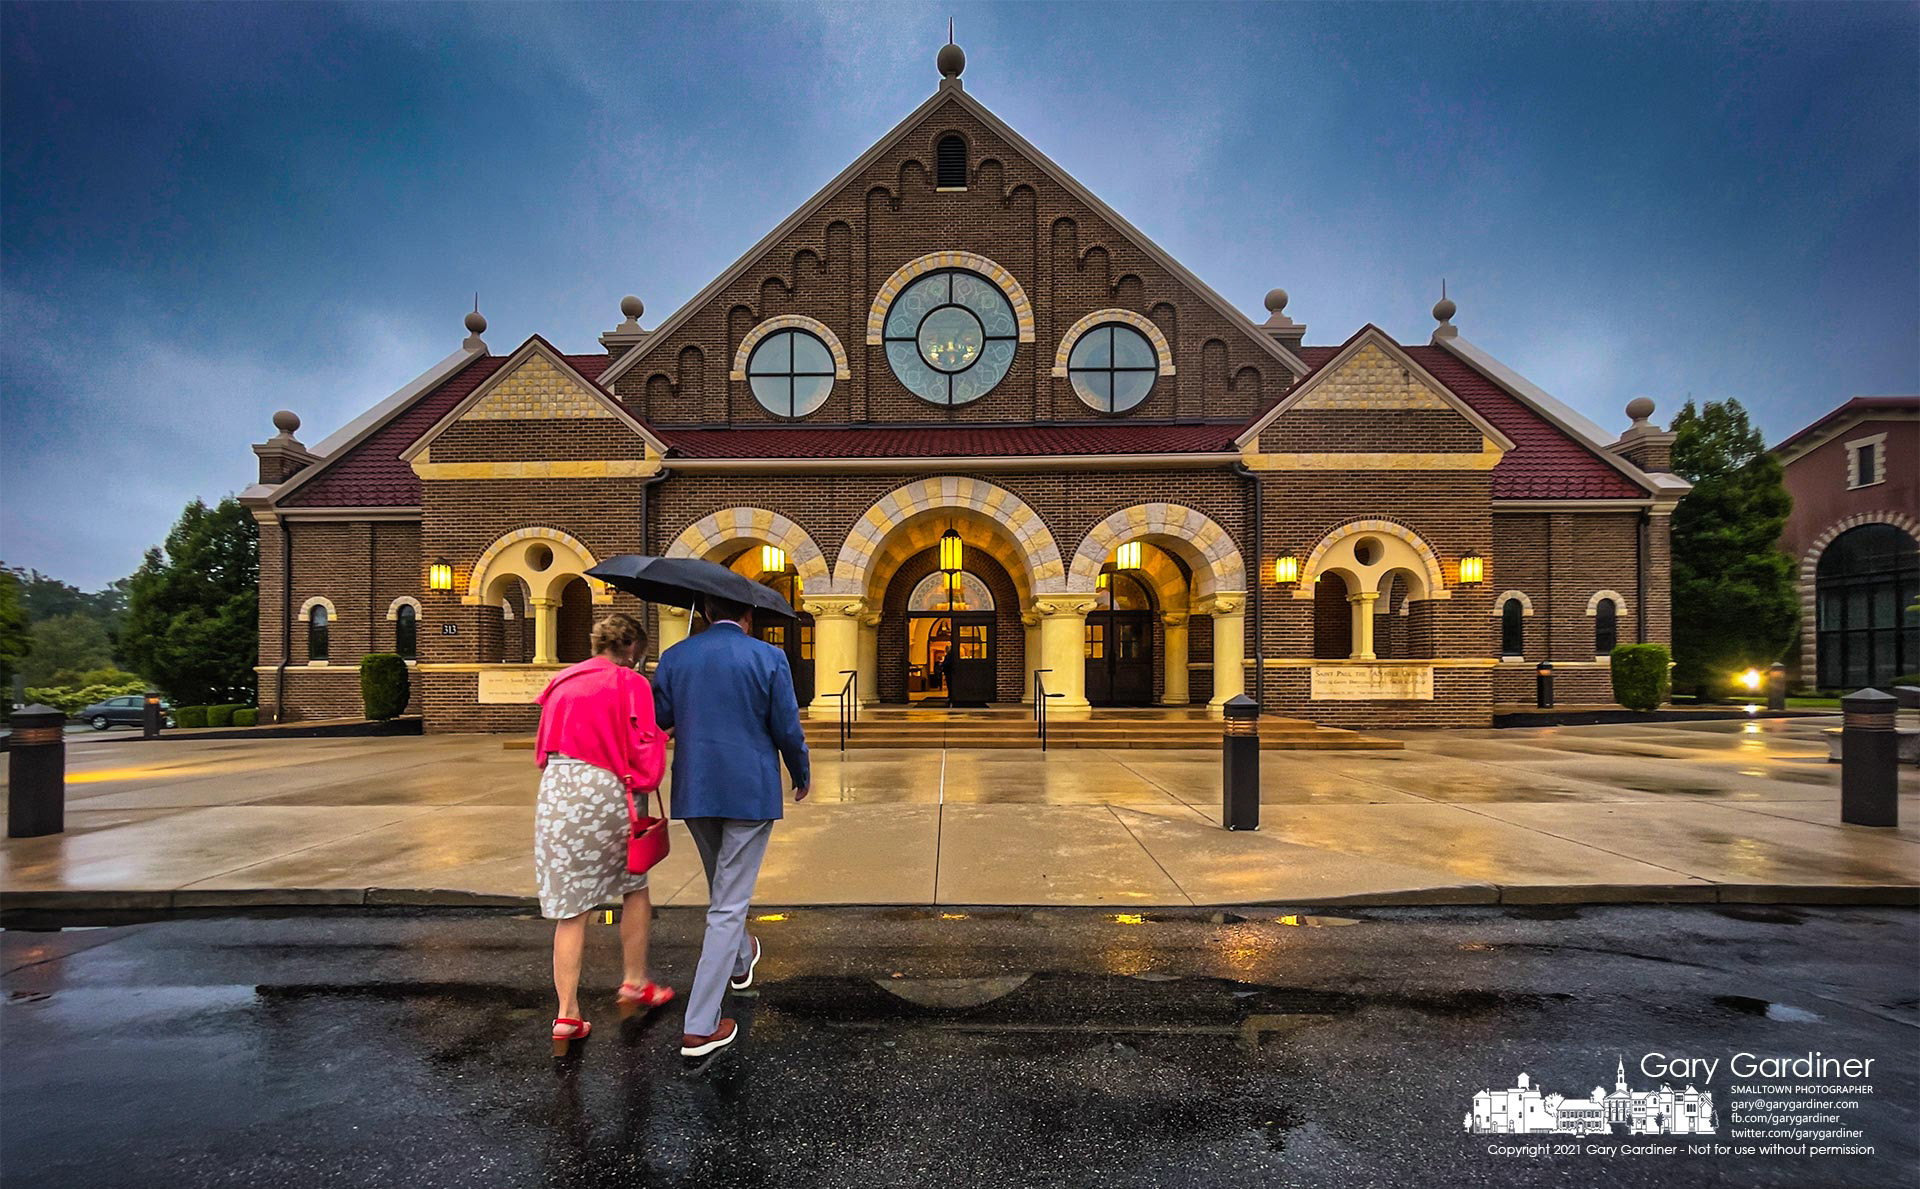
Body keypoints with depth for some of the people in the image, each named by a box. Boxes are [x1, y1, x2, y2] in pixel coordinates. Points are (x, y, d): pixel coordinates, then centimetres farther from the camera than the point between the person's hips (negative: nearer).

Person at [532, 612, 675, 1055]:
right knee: (635, 886, 18)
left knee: (569, 905, 9)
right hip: (607, 795, -5)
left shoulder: (561, 681, 12)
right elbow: (644, 753, -10)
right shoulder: (630, 684, -6)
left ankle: (567, 1015, 11)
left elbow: (543, 748, 18)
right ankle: (634, 983, 28)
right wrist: (660, 735, 8)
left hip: (556, 793, 5)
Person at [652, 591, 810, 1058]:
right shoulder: (768, 657, -10)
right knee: (729, 902, 4)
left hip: (694, 791, 5)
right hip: (751, 792, -4)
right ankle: (700, 1027, 8)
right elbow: (788, 729, -8)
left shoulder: (674, 657, 0)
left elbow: (656, 723, 2)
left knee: (723, 886, 27)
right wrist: (801, 776, 9)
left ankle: (739, 962, 51)